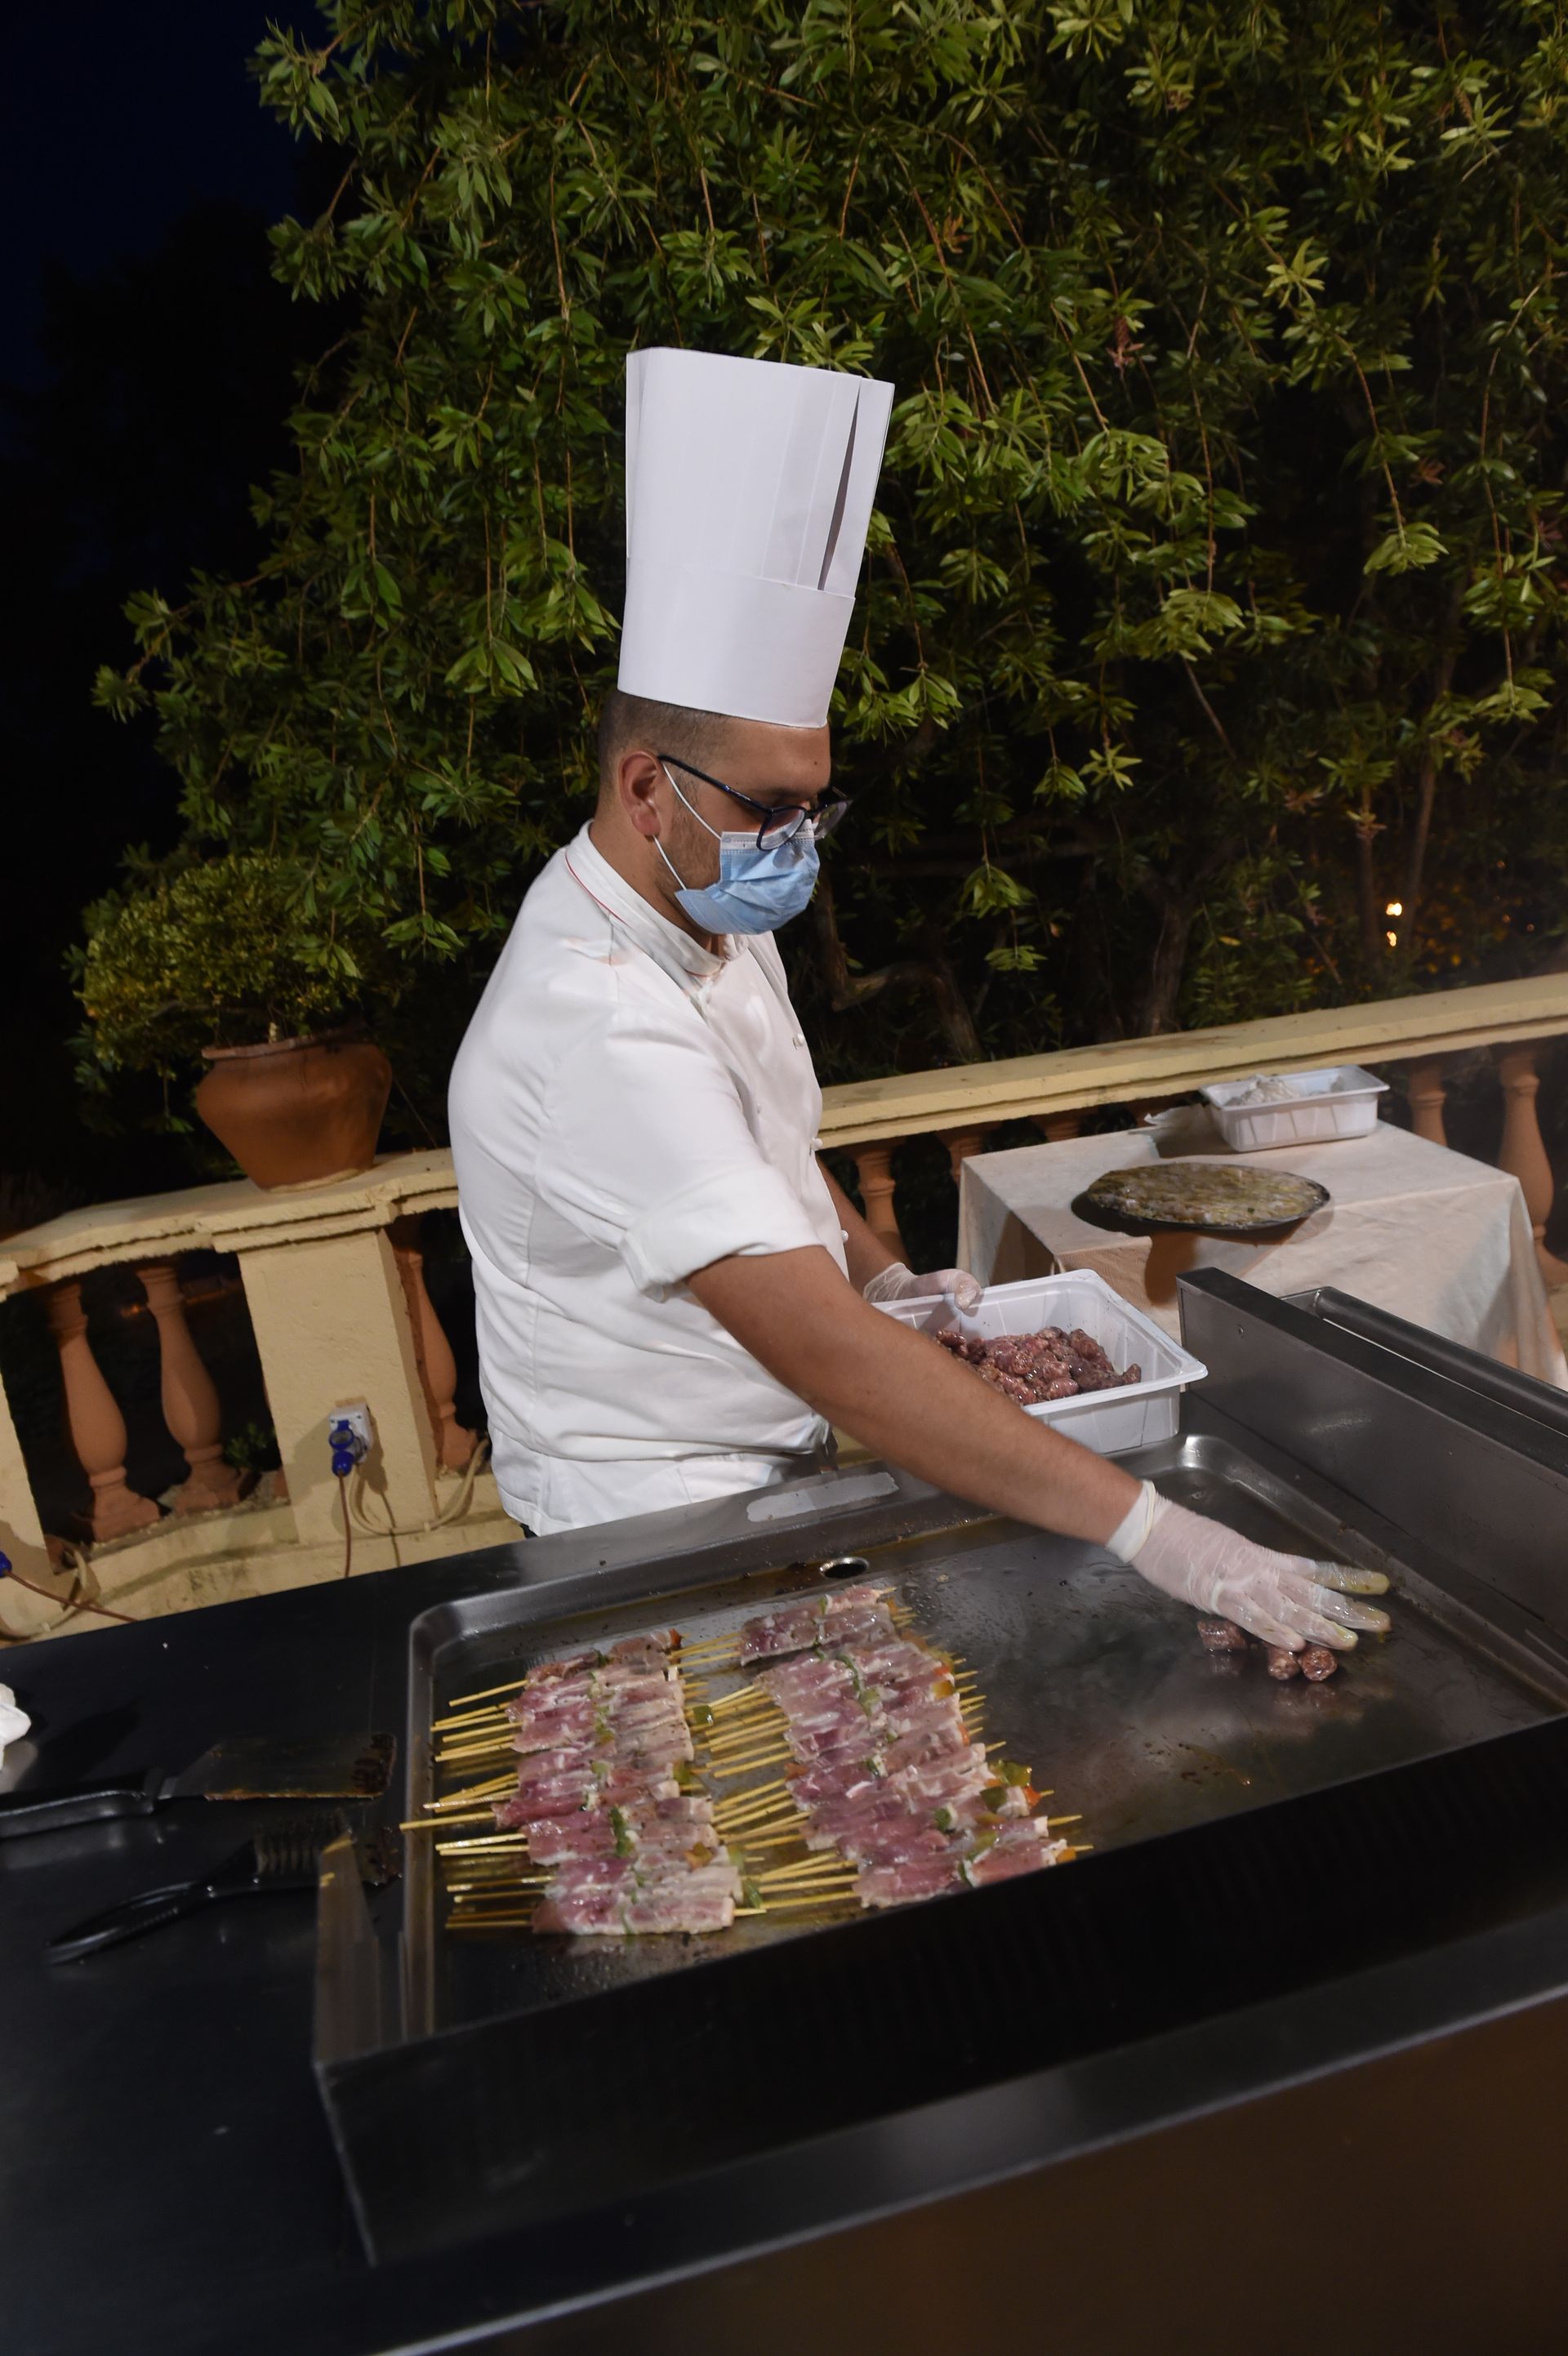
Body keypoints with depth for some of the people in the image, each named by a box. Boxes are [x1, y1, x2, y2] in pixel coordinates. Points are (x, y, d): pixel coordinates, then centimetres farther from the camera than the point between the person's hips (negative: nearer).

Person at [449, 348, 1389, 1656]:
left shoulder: (719, 920, 4)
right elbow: (816, 1342, -35)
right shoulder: (601, 1027, -29)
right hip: (654, 1520, -8)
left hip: (771, 1457, 8)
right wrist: (1156, 1533, -33)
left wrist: (884, 1276, 0)